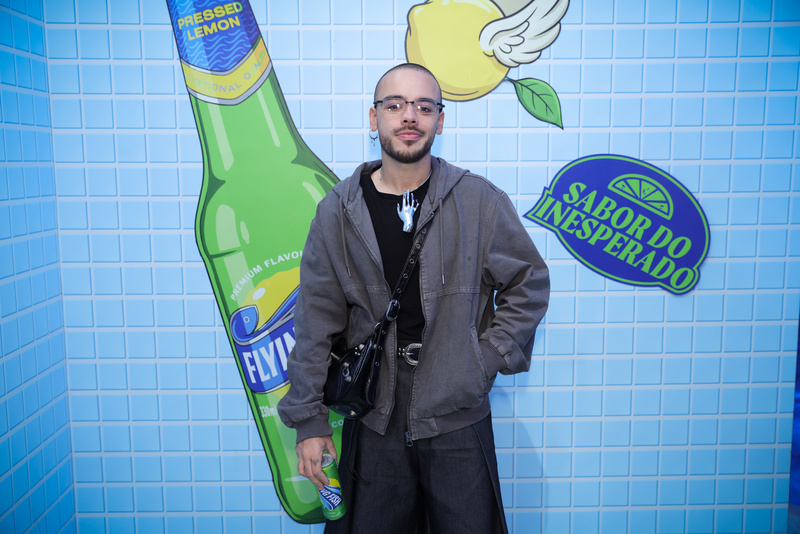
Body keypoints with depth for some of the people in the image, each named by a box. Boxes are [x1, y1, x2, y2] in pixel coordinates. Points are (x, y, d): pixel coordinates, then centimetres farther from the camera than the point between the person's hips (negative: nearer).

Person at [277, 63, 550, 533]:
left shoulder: (481, 201, -5)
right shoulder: (338, 212, -2)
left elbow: (530, 284, 5)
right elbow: (316, 322, 1)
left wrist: (487, 361, -4)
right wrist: (310, 422, 1)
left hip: (459, 417, 0)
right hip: (374, 422, 1)